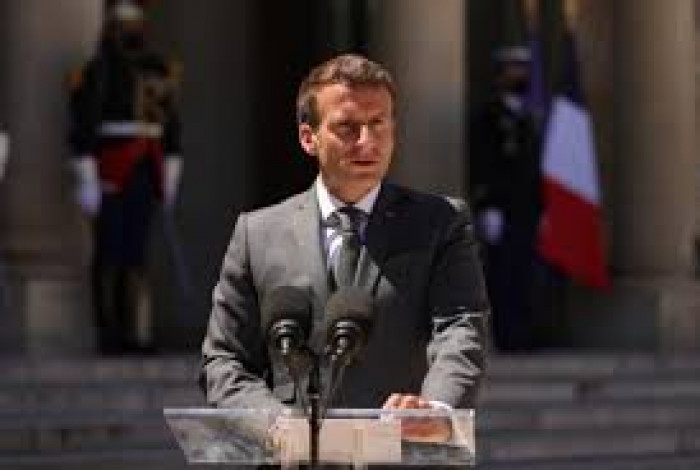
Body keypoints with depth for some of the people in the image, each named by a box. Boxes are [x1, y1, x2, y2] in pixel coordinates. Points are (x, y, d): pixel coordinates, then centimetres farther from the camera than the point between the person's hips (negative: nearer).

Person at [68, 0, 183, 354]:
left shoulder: (158, 72, 11)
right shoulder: (95, 74, -5)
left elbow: (171, 128, 15)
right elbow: (82, 131, -9)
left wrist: (171, 178, 12)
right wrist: (87, 182, -15)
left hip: (144, 175, 4)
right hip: (109, 175, -4)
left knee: (135, 254, 2)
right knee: (109, 253, -3)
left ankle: (136, 333, 2)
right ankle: (108, 333, 4)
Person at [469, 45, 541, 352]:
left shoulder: (527, 119, 21)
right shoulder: (487, 117, -3)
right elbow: (480, 167, -10)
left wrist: (541, 212, 17)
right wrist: (487, 209, -17)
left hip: (526, 214, 7)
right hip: (500, 215, -7)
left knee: (524, 280, 5)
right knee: (502, 278, -9)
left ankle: (523, 340, 8)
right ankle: (505, 339, -8)